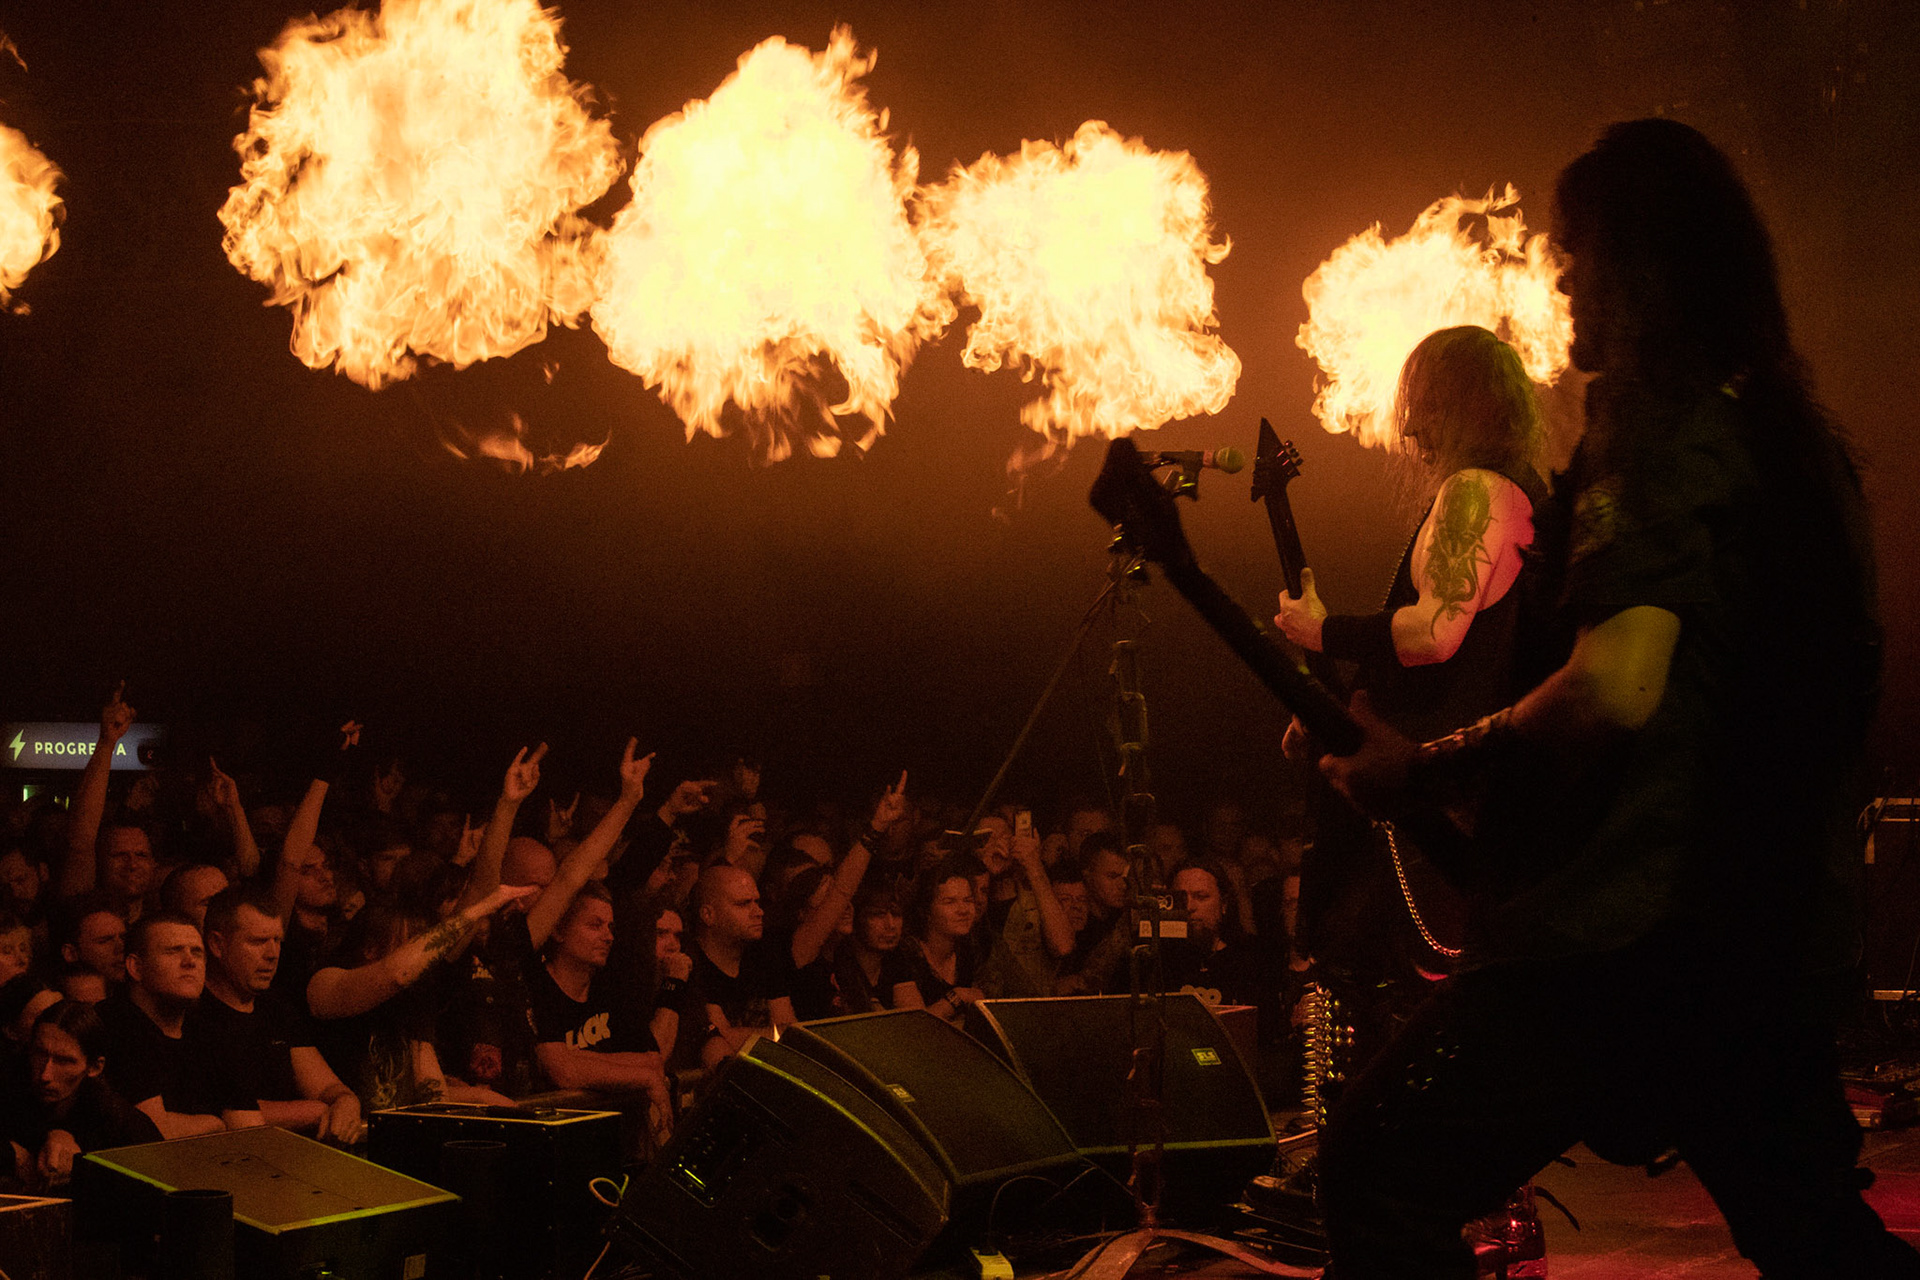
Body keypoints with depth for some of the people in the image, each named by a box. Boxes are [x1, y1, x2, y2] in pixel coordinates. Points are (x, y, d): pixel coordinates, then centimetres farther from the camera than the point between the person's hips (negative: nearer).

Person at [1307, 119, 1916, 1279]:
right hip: (1782, 938, 9)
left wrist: (1429, 771, -12)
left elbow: (1619, 685, -26)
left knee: (1383, 1170, -2)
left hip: (1634, 929, -9)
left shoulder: (1658, 431, -13)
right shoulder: (1797, 438, 15)